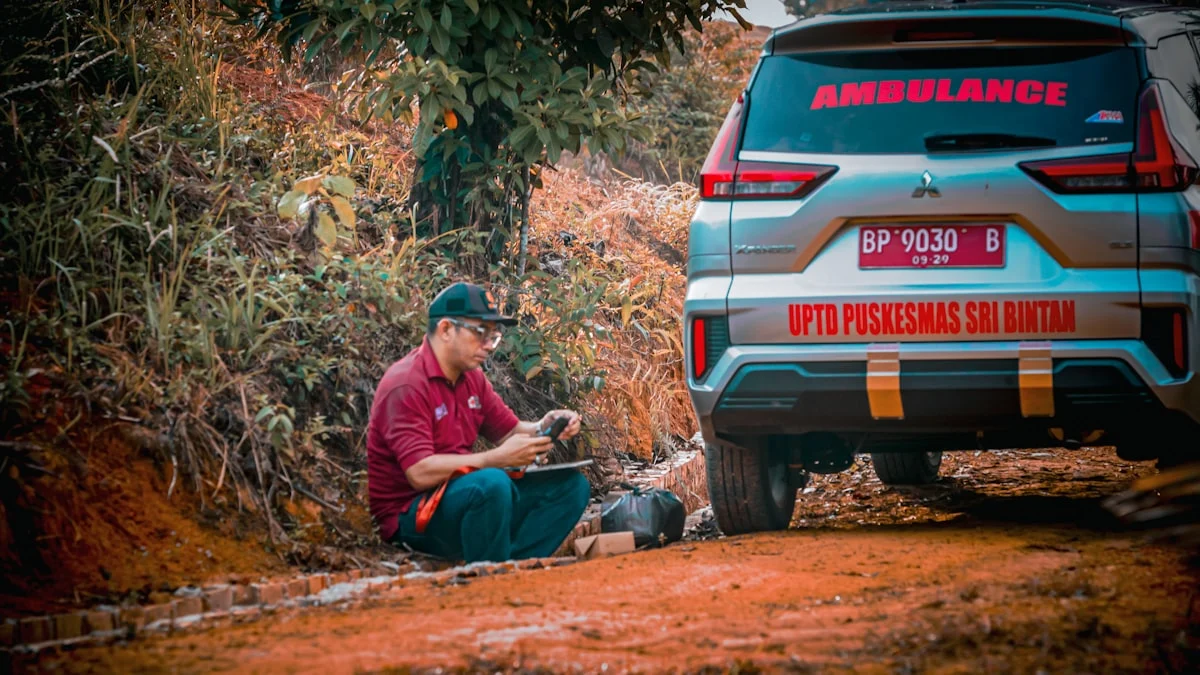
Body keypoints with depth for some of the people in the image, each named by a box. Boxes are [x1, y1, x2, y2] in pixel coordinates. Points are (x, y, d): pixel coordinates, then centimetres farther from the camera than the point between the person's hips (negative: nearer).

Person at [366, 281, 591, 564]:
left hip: (461, 497, 9)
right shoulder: (406, 385, -18)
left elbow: (510, 432, 16)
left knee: (570, 485, 0)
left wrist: (543, 428, -8)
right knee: (491, 483, -36)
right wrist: (498, 458, -29)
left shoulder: (472, 379, 10)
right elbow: (419, 472, -27)